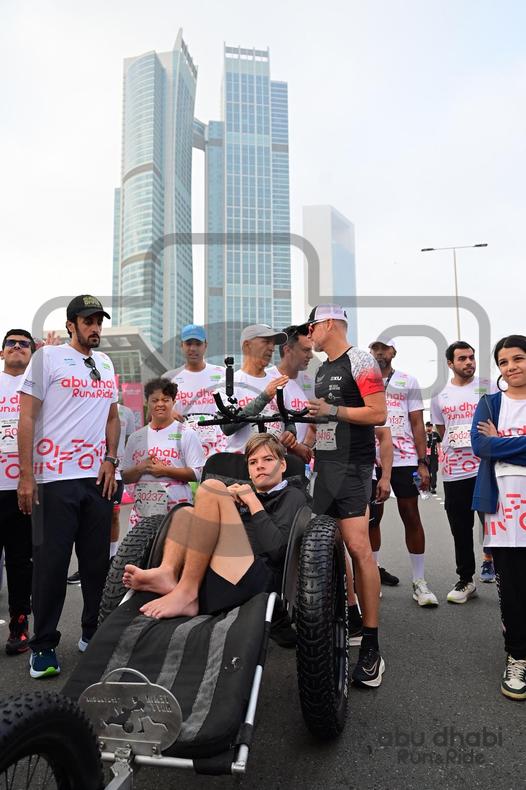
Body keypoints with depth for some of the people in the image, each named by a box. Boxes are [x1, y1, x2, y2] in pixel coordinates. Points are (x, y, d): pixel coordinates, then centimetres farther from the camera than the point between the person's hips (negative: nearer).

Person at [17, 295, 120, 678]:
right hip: (55, 477, -5)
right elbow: (27, 418, -5)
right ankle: (43, 646, 16)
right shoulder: (47, 357, -1)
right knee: (52, 561, 1)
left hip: (98, 477, 5)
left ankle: (94, 633, 26)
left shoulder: (105, 363, 15)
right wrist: (26, 475, -11)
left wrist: (111, 460, 6)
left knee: (98, 559, 10)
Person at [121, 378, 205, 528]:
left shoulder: (186, 434, 2)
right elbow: (125, 477, 13)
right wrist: (141, 468, -7)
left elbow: (197, 474, -6)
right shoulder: (136, 437, 14)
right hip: (143, 509, 4)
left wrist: (164, 470, -12)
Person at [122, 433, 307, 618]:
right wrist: (226, 502, 10)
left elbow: (276, 550, -6)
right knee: (187, 512, 18)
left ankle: (185, 593, -21)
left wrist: (254, 503, 3)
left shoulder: (292, 496, 13)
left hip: (259, 575, -7)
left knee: (212, 487, -13)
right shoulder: (247, 492, 31)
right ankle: (168, 574, -13)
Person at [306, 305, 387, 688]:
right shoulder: (323, 369, 19)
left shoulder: (359, 361, -7)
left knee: (358, 547, -13)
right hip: (325, 465, 9)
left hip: (352, 466, -9)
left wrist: (333, 410, -17)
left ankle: (371, 645, -5)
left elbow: (378, 414, -15)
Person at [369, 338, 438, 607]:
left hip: (404, 460, 0)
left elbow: (417, 424, 5)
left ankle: (419, 581, 12)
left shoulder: (408, 382, 7)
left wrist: (422, 462, -3)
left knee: (411, 517, 2)